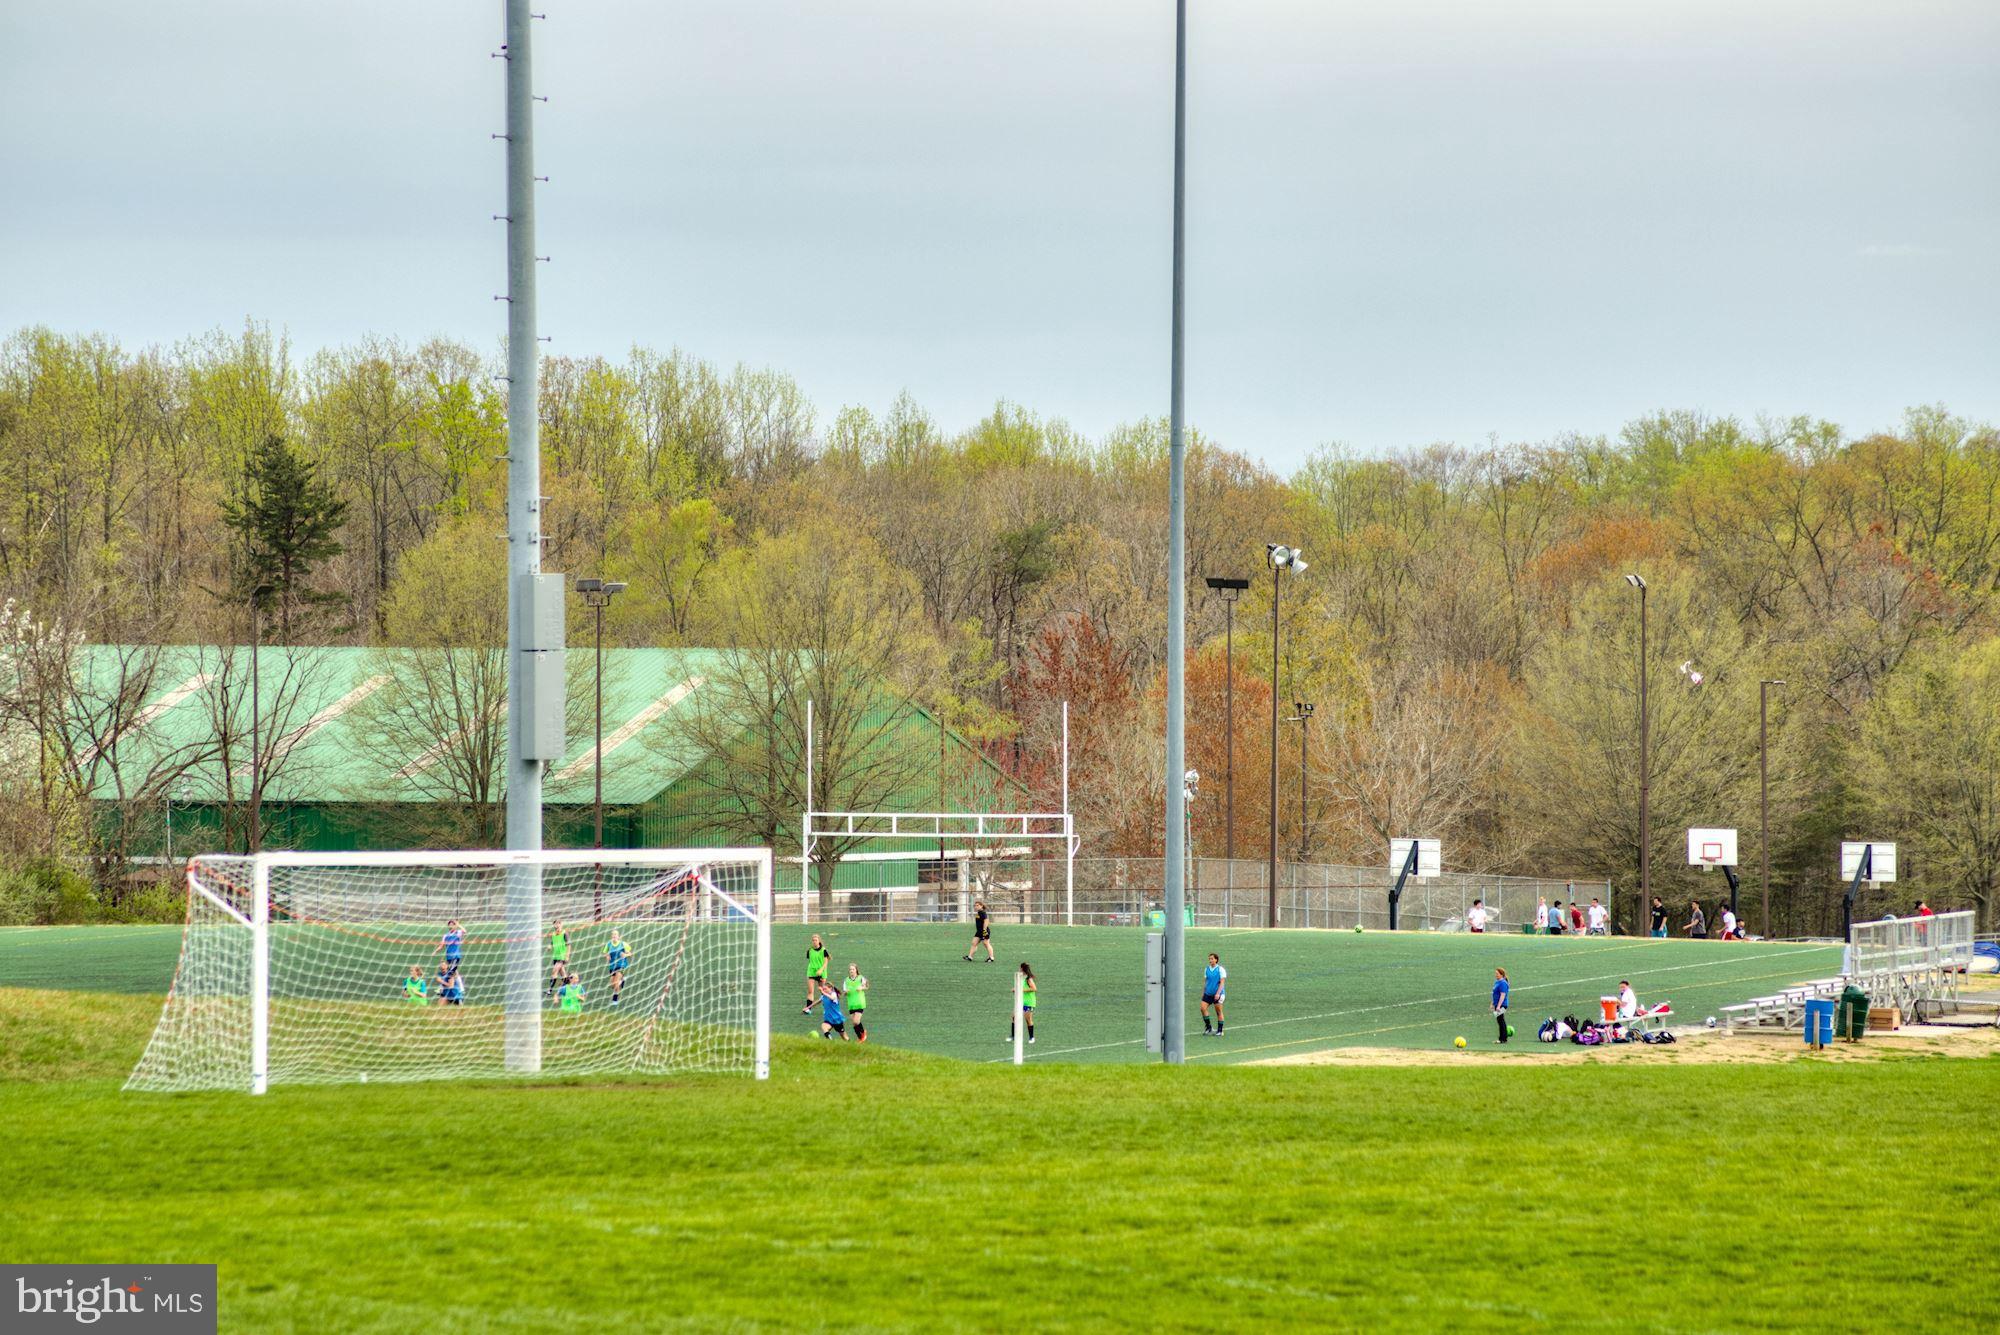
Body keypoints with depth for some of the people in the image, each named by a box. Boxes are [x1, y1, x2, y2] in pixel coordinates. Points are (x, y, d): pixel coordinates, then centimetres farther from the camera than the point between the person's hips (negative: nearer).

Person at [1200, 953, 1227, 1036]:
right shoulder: (1207, 969, 9)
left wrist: (1218, 993, -19)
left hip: (1217, 994, -5)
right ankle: (1208, 1028, 2)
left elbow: (1222, 982, -11)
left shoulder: (1220, 969, -7)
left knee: (1219, 1012, 1)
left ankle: (1220, 1031, 9)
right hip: (1208, 994, 5)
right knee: (1203, 1008, -9)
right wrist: (1203, 992, 15)